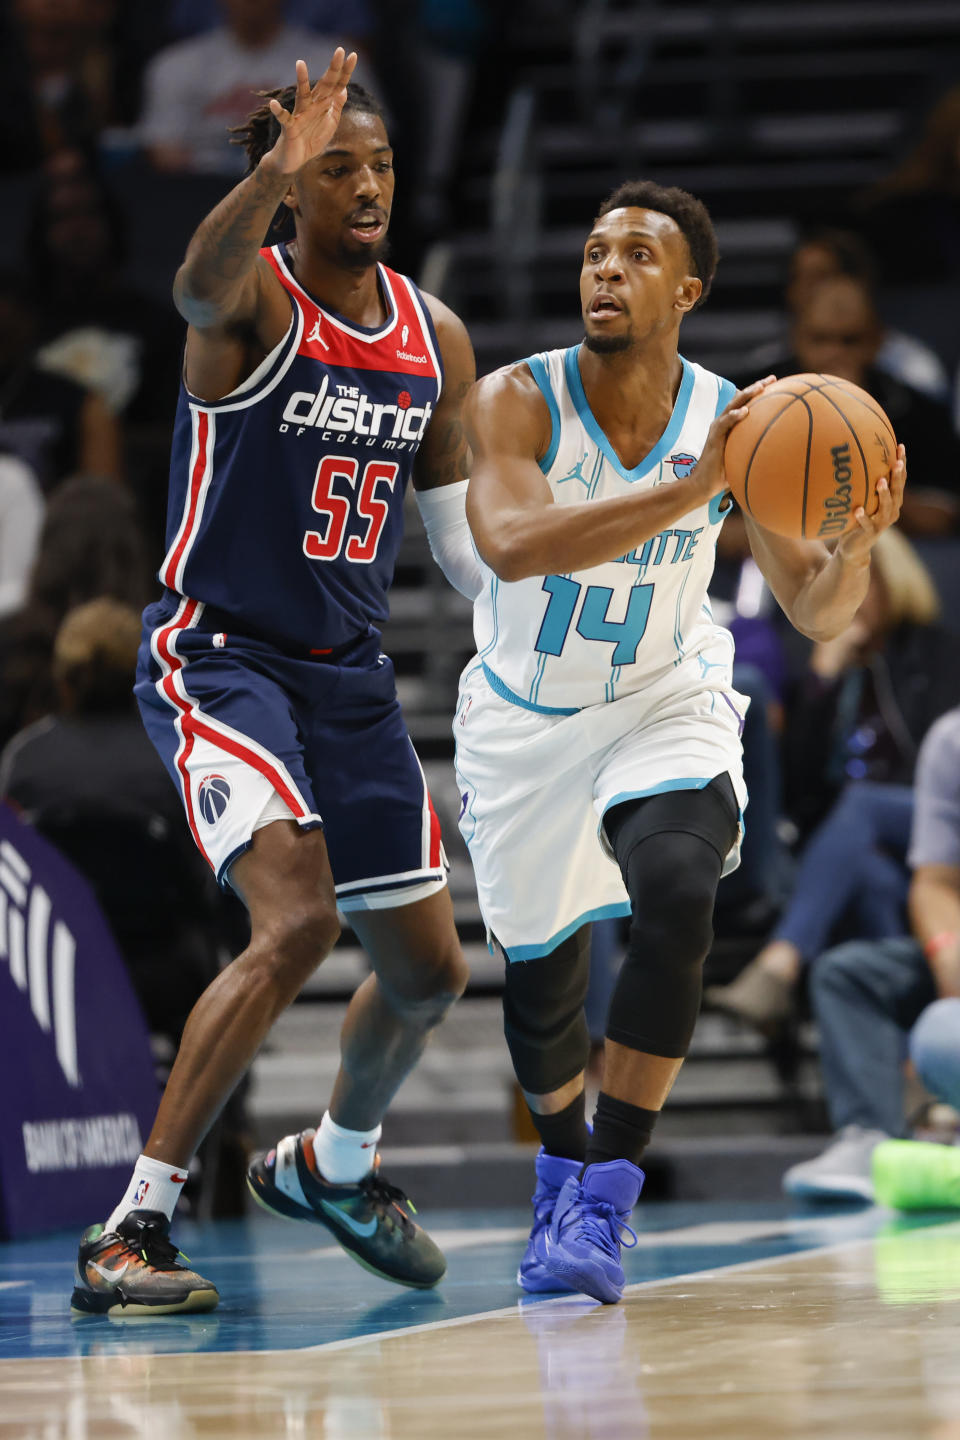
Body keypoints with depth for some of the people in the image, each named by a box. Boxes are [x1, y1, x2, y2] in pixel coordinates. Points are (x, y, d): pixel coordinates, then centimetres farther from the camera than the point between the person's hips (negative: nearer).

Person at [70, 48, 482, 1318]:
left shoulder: (436, 340, 7)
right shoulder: (255, 297, -13)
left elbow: (462, 522, 18)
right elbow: (199, 284, -40)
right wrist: (277, 172, -58)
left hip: (350, 675, 7)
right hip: (216, 654, -7)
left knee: (430, 971, 13)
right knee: (298, 919, -26)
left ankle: (334, 1164, 44)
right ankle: (133, 1226, -20)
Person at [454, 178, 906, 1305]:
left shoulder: (732, 423, -15)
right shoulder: (517, 400, -21)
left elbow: (815, 610, -7)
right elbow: (509, 541, -41)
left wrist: (858, 543, -30)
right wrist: (688, 491, -49)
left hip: (664, 706, 0)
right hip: (526, 717, 0)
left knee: (675, 898, -28)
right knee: (539, 967, 12)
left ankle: (604, 1201, -19)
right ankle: (564, 1161, 45)